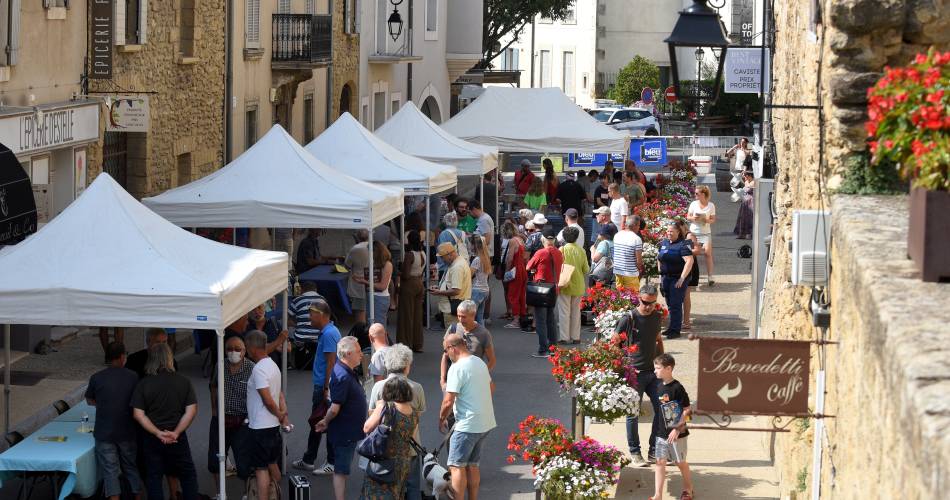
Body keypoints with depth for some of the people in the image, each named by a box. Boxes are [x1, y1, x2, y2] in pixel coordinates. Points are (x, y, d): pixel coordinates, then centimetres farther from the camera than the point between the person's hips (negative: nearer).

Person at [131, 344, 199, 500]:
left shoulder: (143, 384, -9)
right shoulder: (183, 382, -6)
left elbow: (138, 414, -13)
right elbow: (191, 411, -11)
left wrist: (158, 433, -14)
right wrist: (176, 432, -12)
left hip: (151, 439, 0)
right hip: (178, 438, 0)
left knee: (153, 477, 9)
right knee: (187, 474, 14)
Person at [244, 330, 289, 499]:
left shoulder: (259, 369, -20)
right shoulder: (272, 365, 11)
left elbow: (268, 401, -23)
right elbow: (280, 393, 12)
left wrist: (279, 414, -7)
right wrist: (284, 414, 3)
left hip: (259, 428, -9)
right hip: (273, 426, 9)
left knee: (261, 468, -4)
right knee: (272, 463, 19)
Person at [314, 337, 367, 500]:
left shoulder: (347, 372, 7)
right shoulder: (342, 376, -26)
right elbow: (334, 408, -28)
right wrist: (325, 422, -12)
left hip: (350, 431, 10)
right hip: (344, 432, -10)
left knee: (342, 470, 18)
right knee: (341, 470, -2)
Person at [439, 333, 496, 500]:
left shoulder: (457, 368, -18)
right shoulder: (480, 362, 9)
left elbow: (448, 401, -19)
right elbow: (490, 387, 24)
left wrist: (442, 419, -3)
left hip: (467, 425, -9)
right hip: (486, 422, 9)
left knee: (457, 466, -3)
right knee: (472, 464, 16)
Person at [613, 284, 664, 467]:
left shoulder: (657, 316, 7)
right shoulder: (629, 318, -10)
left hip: (654, 371, 6)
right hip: (635, 373, -6)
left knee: (662, 409, 3)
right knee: (633, 413, 0)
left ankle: (654, 451, 14)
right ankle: (635, 453, 11)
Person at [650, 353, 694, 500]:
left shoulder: (677, 388, -18)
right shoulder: (659, 385, 4)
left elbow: (687, 410, -16)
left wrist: (677, 429, -19)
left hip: (676, 433, -6)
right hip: (662, 433, 6)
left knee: (681, 462, 11)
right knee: (660, 462, 1)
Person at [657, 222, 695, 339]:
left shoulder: (683, 244, -13)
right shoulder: (664, 242, 9)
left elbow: (689, 261, -20)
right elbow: (659, 258, 21)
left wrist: (682, 278, -22)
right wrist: (660, 275, 13)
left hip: (678, 279, -7)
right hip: (666, 277, 7)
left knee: (675, 304, -6)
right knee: (669, 304, 12)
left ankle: (675, 330, 0)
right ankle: (671, 328, 22)